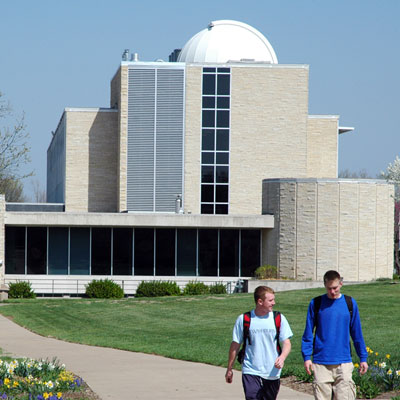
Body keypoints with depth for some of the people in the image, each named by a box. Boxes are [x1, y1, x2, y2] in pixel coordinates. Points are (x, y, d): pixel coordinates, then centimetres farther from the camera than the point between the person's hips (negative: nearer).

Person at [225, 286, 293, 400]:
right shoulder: (243, 320, -3)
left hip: (272, 374, 2)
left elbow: (286, 343, 0)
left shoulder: (279, 319, 1)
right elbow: (235, 345, 6)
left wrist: (282, 358, -21)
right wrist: (229, 369, 12)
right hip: (251, 372, -2)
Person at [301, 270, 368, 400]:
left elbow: (357, 333, 12)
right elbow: (308, 333, 7)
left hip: (344, 362, 0)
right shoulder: (316, 303, 3)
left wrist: (363, 358, 13)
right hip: (321, 362, 0)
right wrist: (306, 356, -1)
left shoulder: (350, 303, 5)